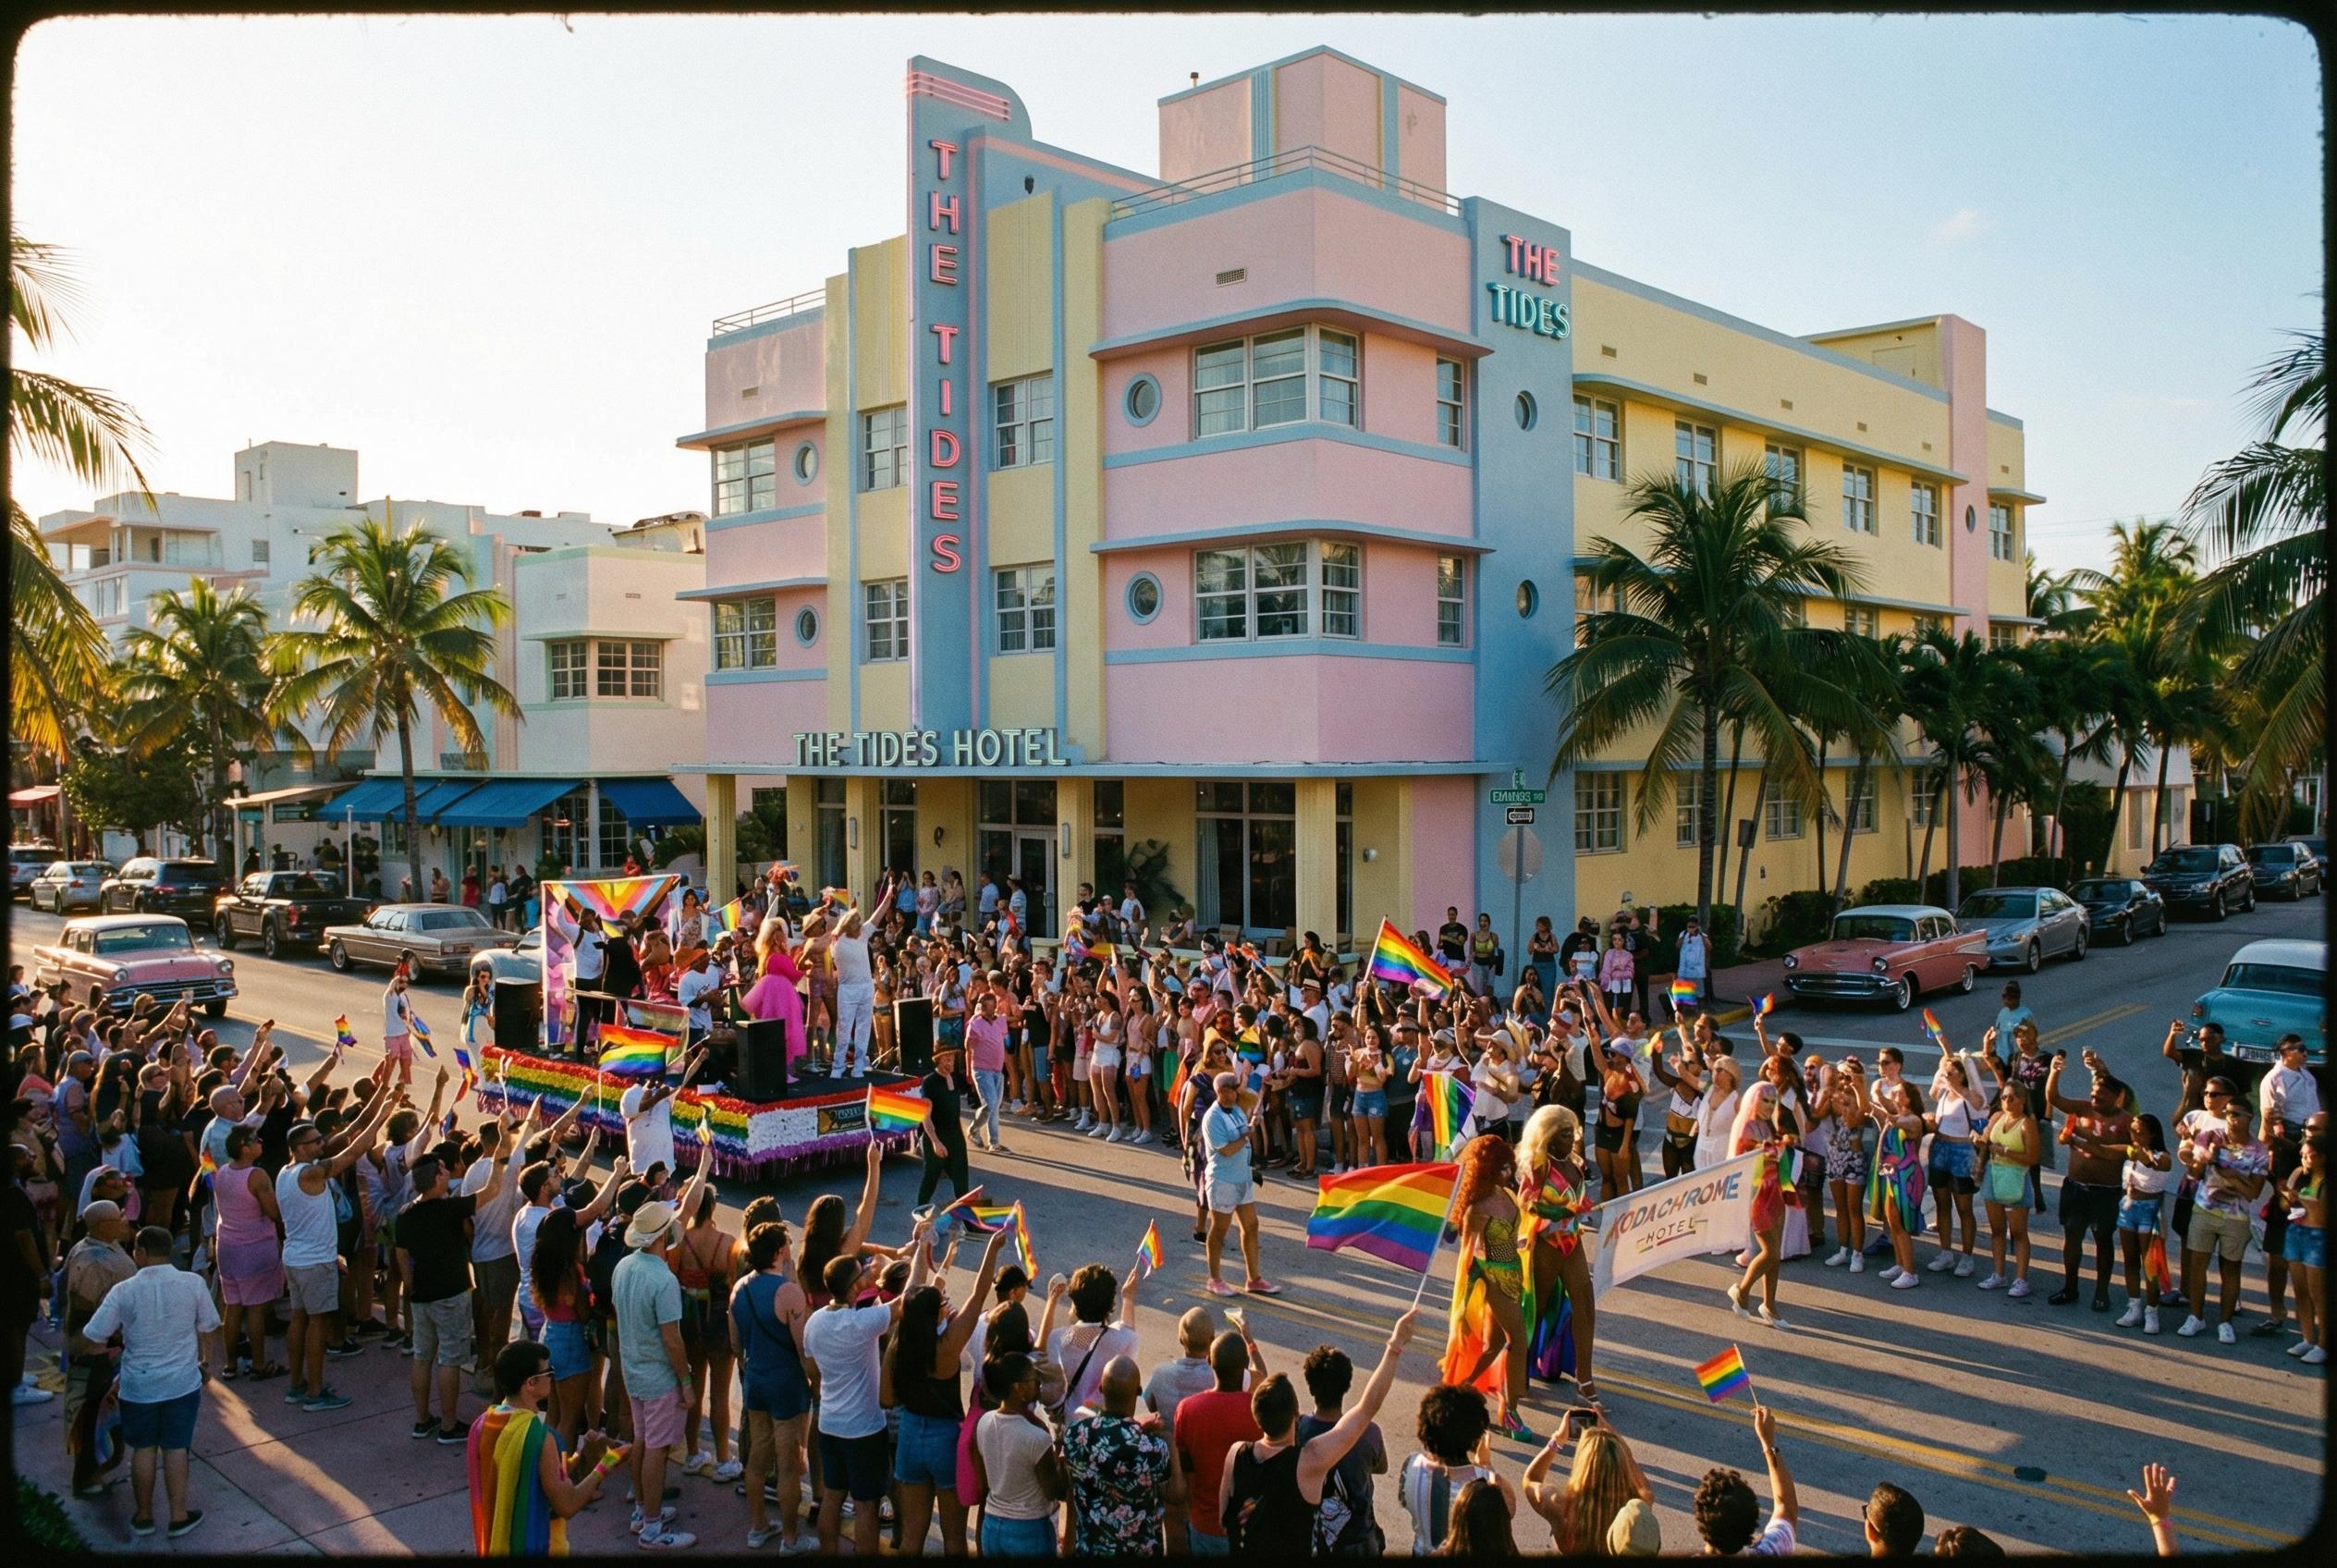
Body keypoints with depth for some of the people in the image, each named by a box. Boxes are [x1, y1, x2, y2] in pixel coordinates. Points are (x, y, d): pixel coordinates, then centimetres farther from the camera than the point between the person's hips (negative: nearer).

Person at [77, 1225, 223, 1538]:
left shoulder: (124, 1291, -13)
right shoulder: (193, 1283, -10)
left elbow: (89, 1340, -8)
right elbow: (209, 1330, 1)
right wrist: (207, 1363, 18)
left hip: (139, 1386, 0)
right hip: (182, 1383, 0)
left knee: (143, 1449, 15)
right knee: (175, 1448, 11)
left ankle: (143, 1516, 27)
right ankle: (179, 1516, 16)